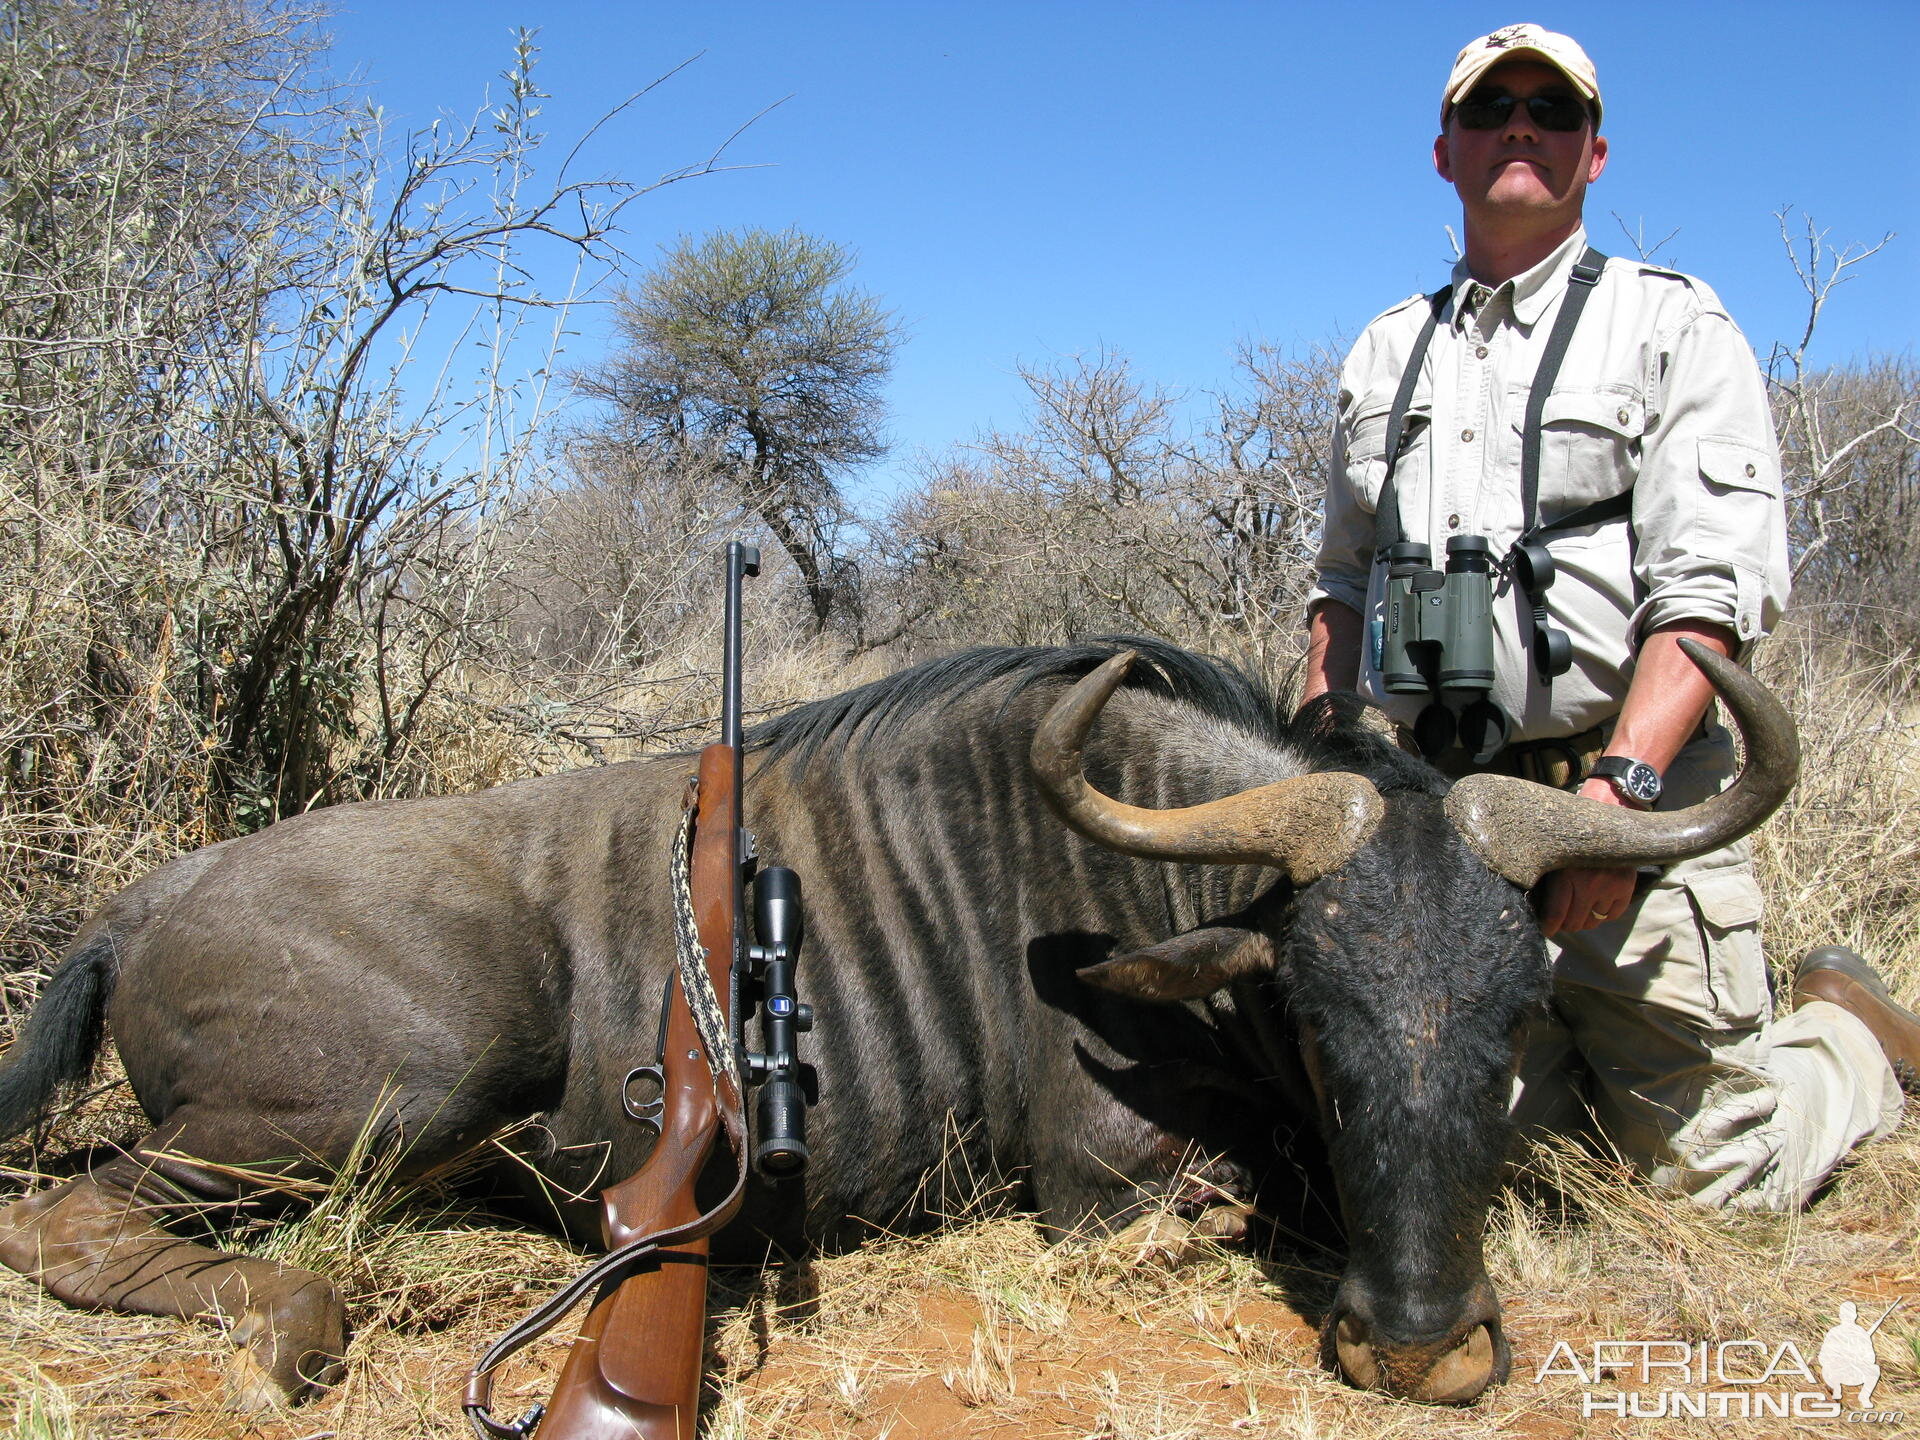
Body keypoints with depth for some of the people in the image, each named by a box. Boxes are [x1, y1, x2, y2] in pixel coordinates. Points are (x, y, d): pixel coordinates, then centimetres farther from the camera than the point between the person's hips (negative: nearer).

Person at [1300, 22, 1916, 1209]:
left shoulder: (1672, 325, 3)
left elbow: (1714, 586, -10)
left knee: (1709, 1172, 1)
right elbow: (1343, 590, 21)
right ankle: (1573, 1058, 31)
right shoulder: (1386, 355, 17)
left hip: (1631, 807, -4)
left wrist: (1619, 784, -24)